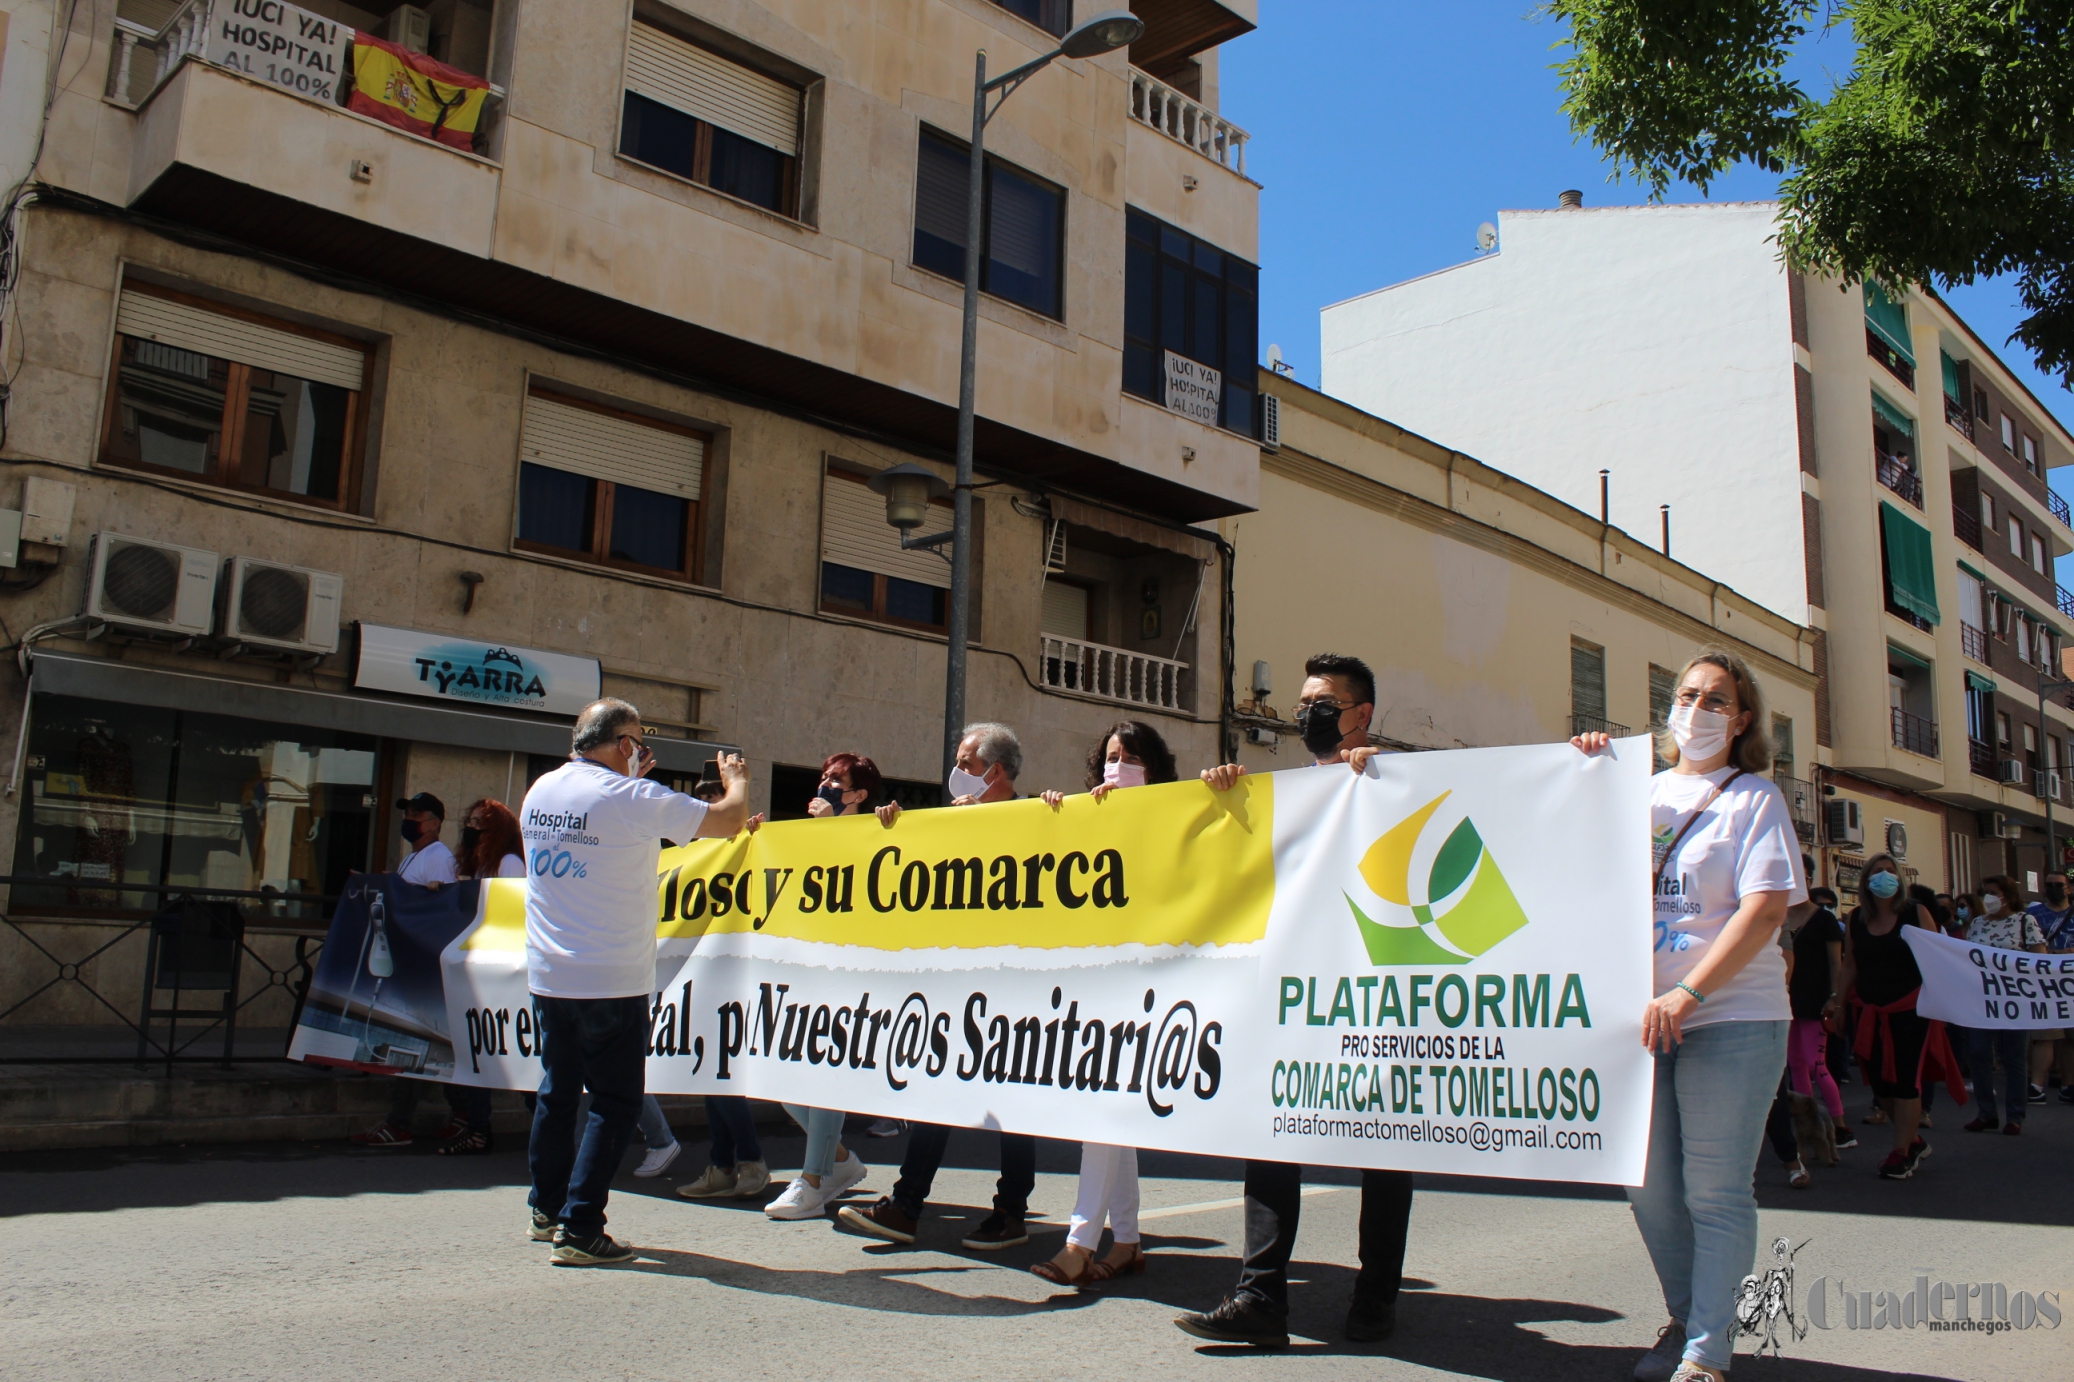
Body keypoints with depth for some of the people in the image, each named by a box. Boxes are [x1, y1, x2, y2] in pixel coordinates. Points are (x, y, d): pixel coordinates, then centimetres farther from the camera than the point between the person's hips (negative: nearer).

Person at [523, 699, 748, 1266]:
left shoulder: (541, 791, 6)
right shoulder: (632, 799, -15)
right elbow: (728, 820, -10)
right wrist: (738, 780, 10)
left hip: (547, 975, 7)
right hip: (611, 982, -7)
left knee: (558, 1090, 18)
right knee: (615, 1102, 1)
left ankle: (547, 1209, 30)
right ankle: (580, 1229, -1)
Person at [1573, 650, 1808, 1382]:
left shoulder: (1754, 796, -2)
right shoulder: (1642, 792, 12)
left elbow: (1767, 910, -12)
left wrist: (1685, 995, -22)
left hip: (1730, 1019, -5)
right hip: (1640, 1018, 5)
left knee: (1714, 1191, -1)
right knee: (1649, 1186, 10)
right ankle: (1685, 1322, 29)